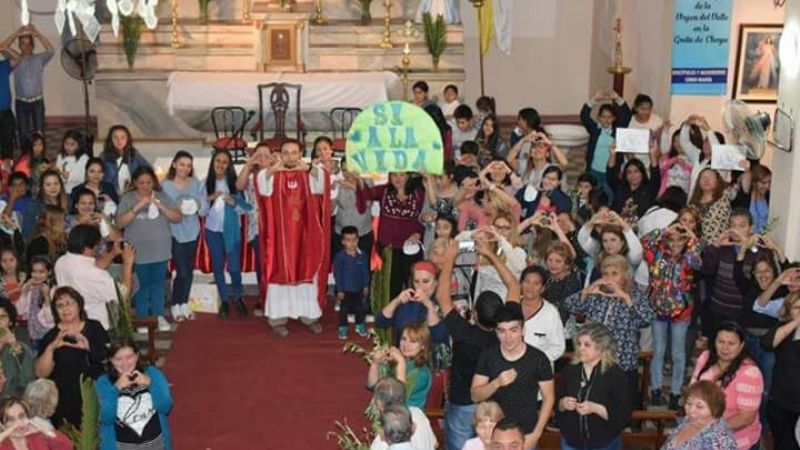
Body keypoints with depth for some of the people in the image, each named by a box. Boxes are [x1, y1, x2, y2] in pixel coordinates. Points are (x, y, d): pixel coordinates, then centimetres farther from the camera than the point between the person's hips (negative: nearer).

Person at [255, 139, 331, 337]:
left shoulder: (309, 175, 3)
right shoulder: (273, 175, 0)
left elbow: (324, 180, -14)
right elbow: (260, 181, -18)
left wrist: (308, 168, -26)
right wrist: (274, 168, -29)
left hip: (304, 234, 2)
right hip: (280, 234, -2)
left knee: (307, 273, 9)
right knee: (279, 274, 3)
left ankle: (310, 315, 20)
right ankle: (278, 318, 9)